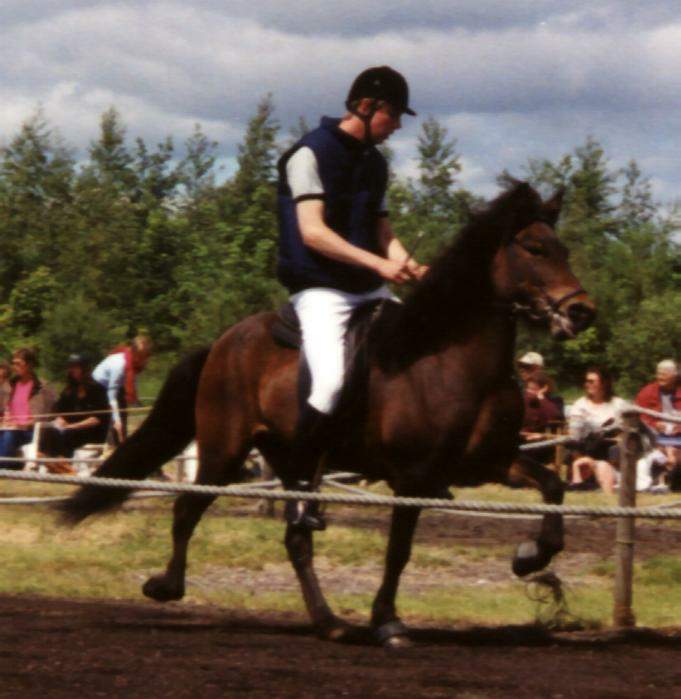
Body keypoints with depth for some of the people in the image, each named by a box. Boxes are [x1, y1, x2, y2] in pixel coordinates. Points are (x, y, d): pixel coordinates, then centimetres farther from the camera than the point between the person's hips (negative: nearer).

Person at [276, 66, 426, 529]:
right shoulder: (311, 154, -8)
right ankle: (300, 486, -15)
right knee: (331, 381, -28)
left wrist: (411, 267, -2)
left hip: (370, 291, 8)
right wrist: (379, 263, -23)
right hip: (322, 291, -8)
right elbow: (312, 231, -17)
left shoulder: (374, 162, 17)